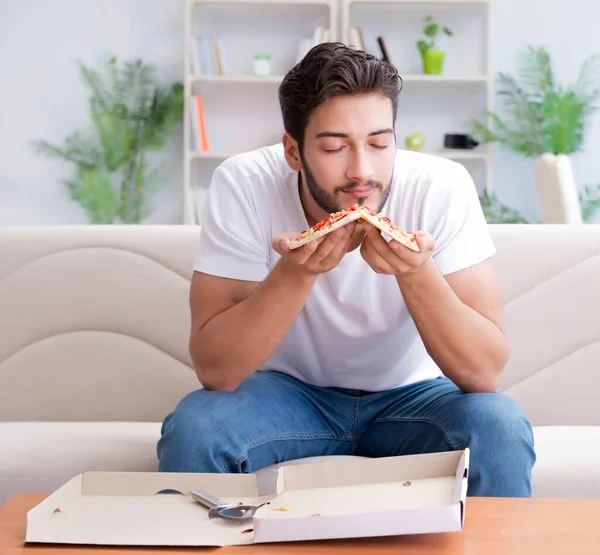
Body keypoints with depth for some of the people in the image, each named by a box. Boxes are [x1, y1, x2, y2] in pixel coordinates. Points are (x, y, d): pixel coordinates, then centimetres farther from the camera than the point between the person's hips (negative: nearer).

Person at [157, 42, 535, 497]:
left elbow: (485, 373, -24)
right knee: (191, 428, -29)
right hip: (289, 391, 0)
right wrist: (297, 271, -37)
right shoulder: (243, 184, -20)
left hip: (409, 395, 0)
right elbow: (215, 371, -23)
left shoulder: (442, 187, -21)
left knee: (500, 427, -29)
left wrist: (416, 271, -39)